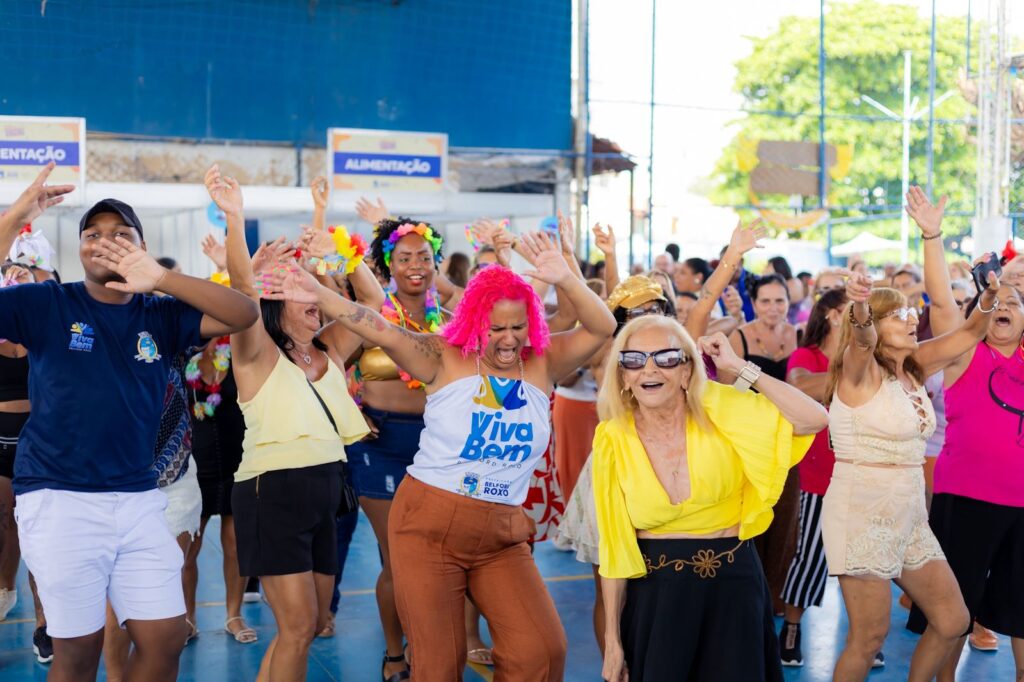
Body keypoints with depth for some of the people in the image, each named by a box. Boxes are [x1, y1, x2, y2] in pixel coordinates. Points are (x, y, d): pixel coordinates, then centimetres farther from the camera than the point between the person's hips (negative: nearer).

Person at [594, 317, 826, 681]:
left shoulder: (720, 410, -8)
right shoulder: (613, 440, -8)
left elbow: (815, 419, -16)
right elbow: (613, 546, -3)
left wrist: (741, 368, -16)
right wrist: (612, 639, -1)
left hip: (733, 584, 0)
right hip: (655, 594, 0)